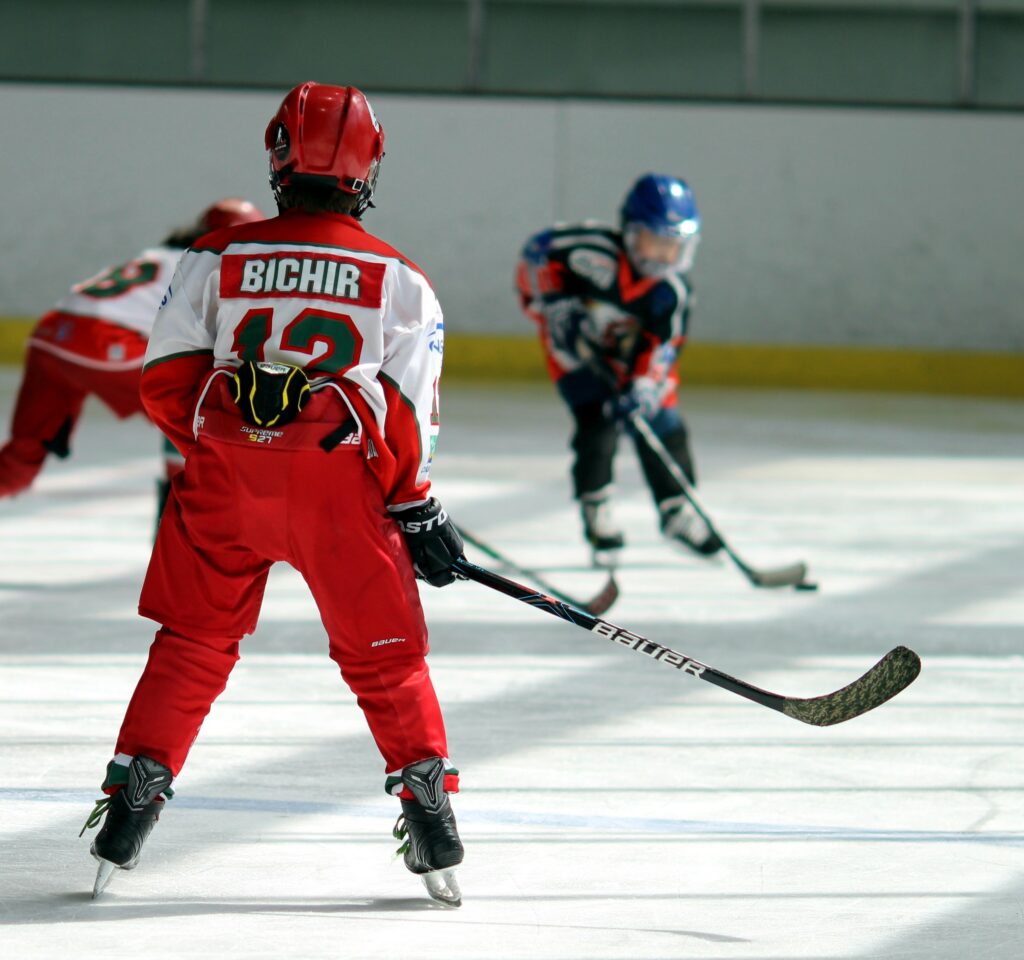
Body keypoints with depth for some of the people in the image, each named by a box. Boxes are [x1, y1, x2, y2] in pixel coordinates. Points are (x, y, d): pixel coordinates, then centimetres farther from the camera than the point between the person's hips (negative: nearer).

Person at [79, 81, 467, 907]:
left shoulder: (216, 260, 6)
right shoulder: (399, 281, 5)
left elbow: (168, 383, 5)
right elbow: (408, 413, 2)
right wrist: (416, 508, 11)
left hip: (225, 484, 1)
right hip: (340, 487, -1)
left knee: (193, 645, 14)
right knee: (385, 652, 10)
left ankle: (130, 801, 9)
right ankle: (429, 801, 6)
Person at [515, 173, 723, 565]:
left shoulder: (673, 290, -21)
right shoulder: (595, 250, -32)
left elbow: (661, 347, -25)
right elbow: (538, 251, -21)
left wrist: (641, 390, -40)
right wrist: (557, 305, -26)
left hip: (629, 352, 4)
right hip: (574, 344, -4)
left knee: (662, 423, -1)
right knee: (597, 421, -19)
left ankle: (678, 512, 18)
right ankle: (596, 514, -4)